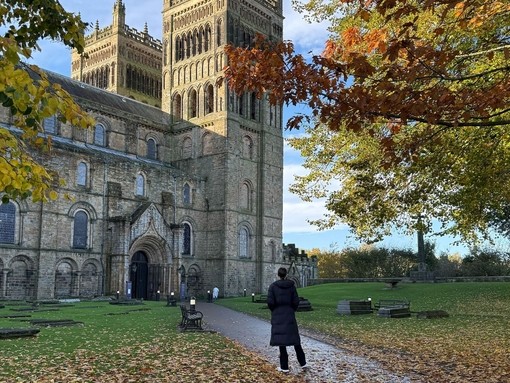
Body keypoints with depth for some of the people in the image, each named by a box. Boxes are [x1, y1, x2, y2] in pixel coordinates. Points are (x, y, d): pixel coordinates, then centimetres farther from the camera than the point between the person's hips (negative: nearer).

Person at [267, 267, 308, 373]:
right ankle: (303, 363, 17)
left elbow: (270, 302, -12)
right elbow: (296, 301, -3)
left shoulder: (273, 286, -7)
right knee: (295, 338, 13)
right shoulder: (291, 285, -2)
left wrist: (274, 310, 8)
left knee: (281, 340, 2)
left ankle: (284, 367, 4)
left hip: (277, 316, -2)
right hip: (290, 315, 2)